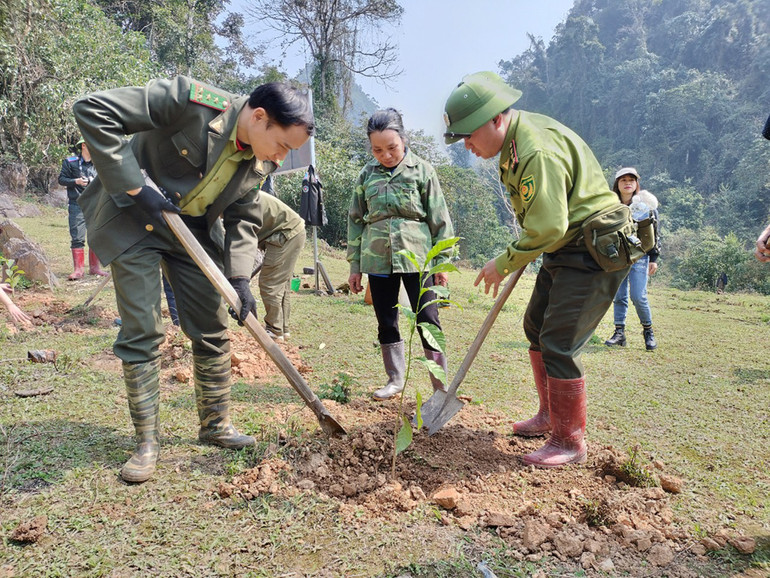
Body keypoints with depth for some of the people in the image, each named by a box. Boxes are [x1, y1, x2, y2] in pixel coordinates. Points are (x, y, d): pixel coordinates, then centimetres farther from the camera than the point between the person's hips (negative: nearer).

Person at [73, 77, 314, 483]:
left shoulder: (262, 161, -7)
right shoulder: (193, 101, -27)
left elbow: (243, 219, 2)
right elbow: (93, 110, -26)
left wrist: (239, 277, -10)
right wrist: (135, 187, -27)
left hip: (195, 232, 6)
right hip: (134, 222, -5)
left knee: (213, 331, 4)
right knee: (141, 332, -5)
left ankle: (216, 425, 21)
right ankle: (146, 442, 8)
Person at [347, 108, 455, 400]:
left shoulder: (421, 170, 1)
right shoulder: (366, 174, 8)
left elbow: (439, 218, 3)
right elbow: (355, 221, 12)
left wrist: (442, 261, 0)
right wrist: (354, 266, 10)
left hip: (416, 257, -3)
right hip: (377, 260, 3)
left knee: (428, 321, -3)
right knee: (386, 322, 11)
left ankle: (442, 388, 5)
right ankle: (395, 380, 27)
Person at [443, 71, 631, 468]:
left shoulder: (537, 152, -27)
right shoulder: (514, 139, 7)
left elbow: (547, 229, -27)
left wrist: (503, 264, -15)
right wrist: (518, 256, 14)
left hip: (592, 251, -11)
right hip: (565, 247, 11)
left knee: (558, 344, -11)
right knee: (536, 327, 17)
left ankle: (569, 442, 5)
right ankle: (550, 415, 32)